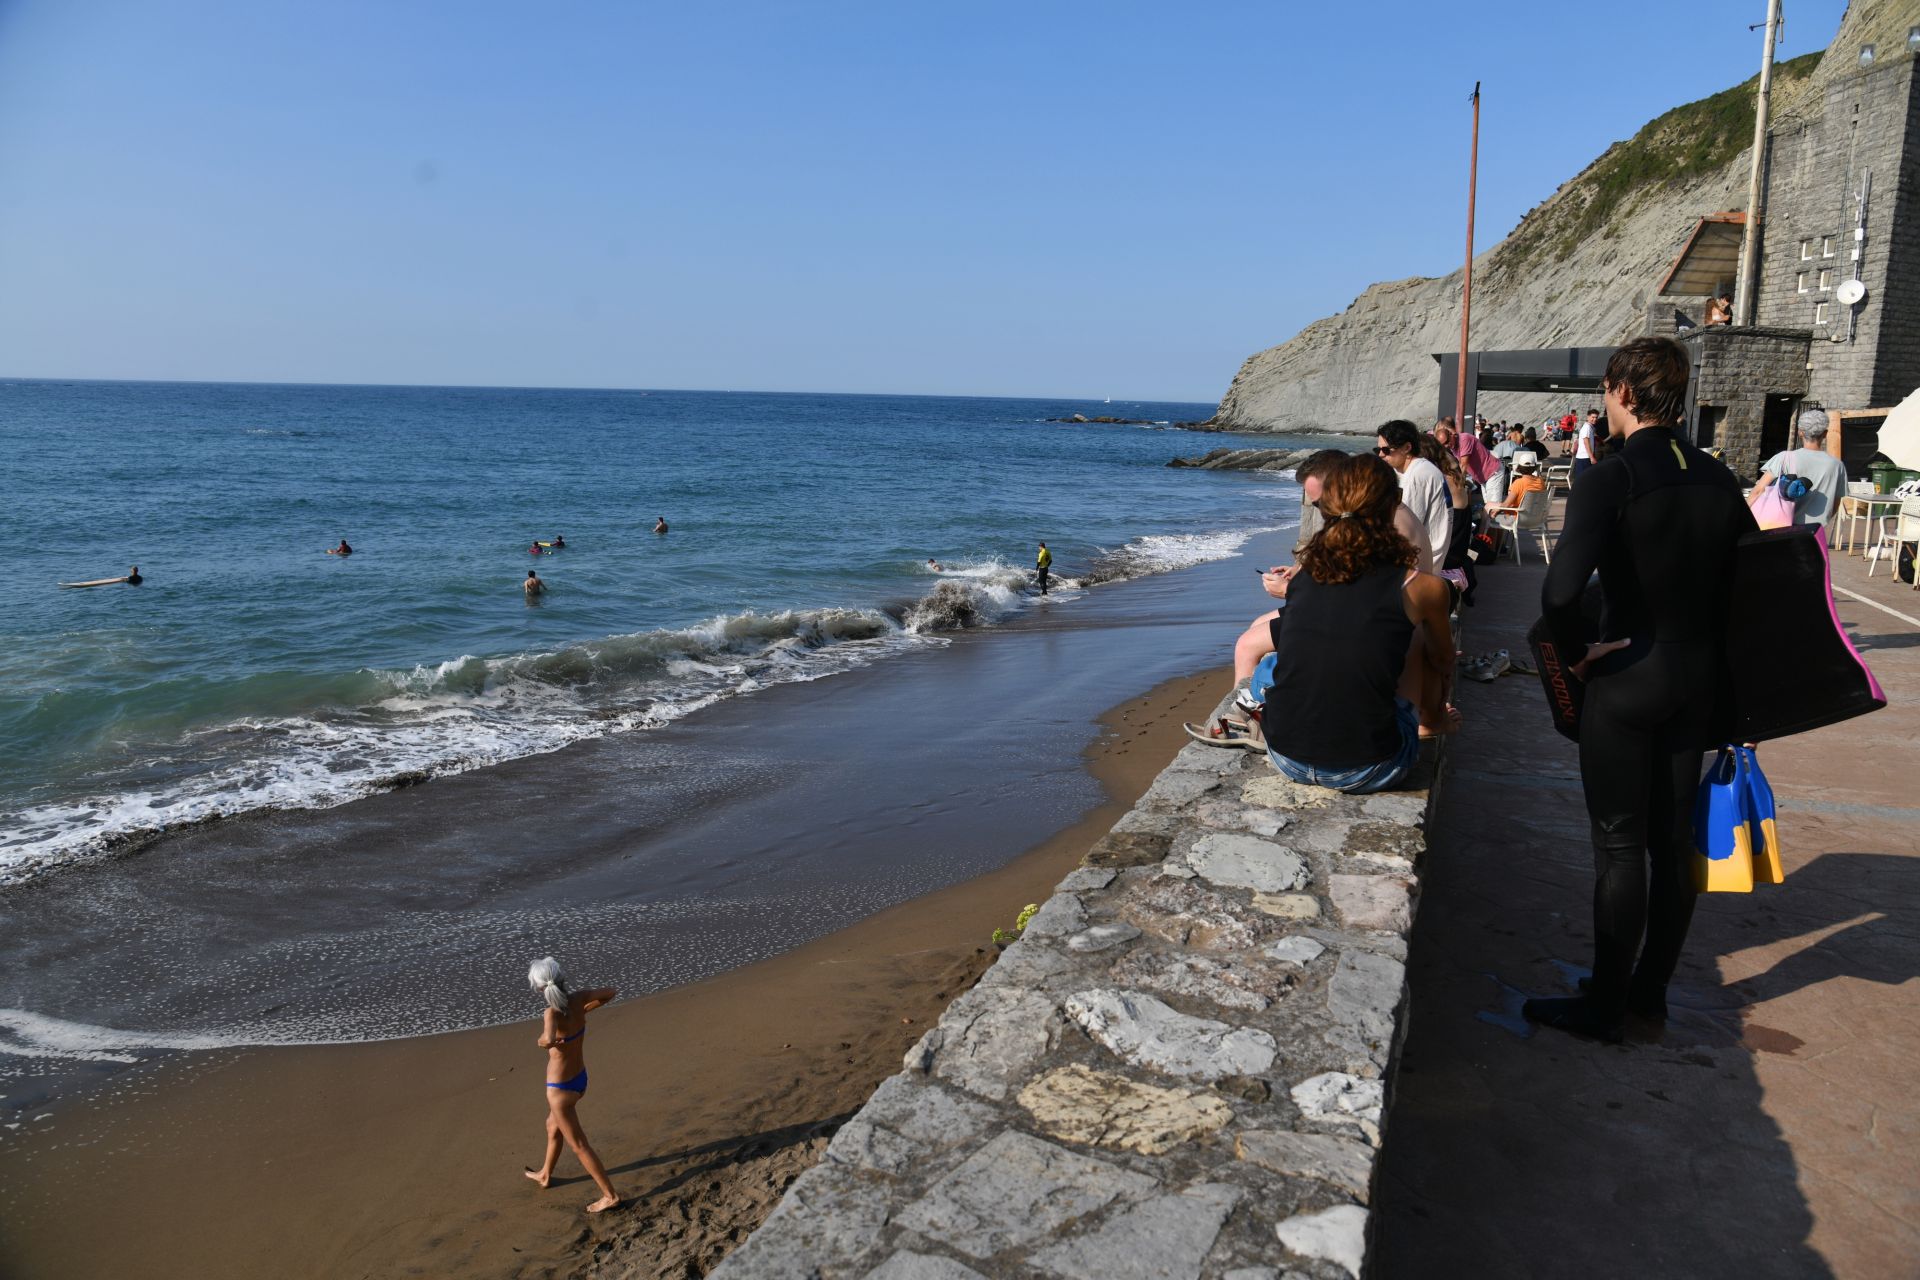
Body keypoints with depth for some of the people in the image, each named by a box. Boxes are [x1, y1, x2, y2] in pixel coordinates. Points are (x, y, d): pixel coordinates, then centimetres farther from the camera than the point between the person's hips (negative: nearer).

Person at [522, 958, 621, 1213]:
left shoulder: (552, 1013, -30)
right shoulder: (578, 999, -12)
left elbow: (549, 1040, -51)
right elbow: (611, 992, 3)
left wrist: (541, 1041, -28)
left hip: (561, 1087, -7)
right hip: (579, 1078, 7)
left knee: (578, 1144, 9)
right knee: (553, 1126, 32)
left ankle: (610, 1195, 18)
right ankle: (545, 1174, 54)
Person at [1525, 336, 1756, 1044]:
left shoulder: (1611, 478, -17)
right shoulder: (1719, 481, 4)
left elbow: (1559, 592, -30)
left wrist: (1576, 650, -12)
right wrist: (1717, 671, 15)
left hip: (1627, 680, -7)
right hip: (1699, 681, 7)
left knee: (1620, 846, 3)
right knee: (1674, 840, 15)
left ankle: (1605, 1006, 14)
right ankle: (1651, 988, 30)